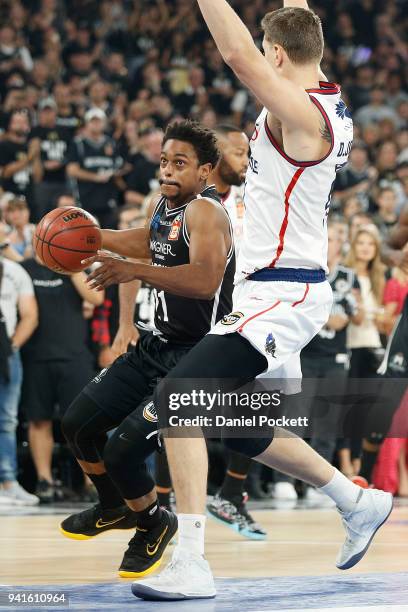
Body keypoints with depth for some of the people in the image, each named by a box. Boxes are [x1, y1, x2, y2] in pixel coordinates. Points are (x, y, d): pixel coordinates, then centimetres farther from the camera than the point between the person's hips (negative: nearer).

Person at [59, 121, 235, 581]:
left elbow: (205, 281, -38)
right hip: (157, 346, 9)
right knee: (78, 425, 11)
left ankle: (154, 525, 12)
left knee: (124, 448, -18)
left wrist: (136, 271, -44)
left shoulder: (205, 211, -22)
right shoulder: (160, 205, 6)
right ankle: (114, 508, 38)